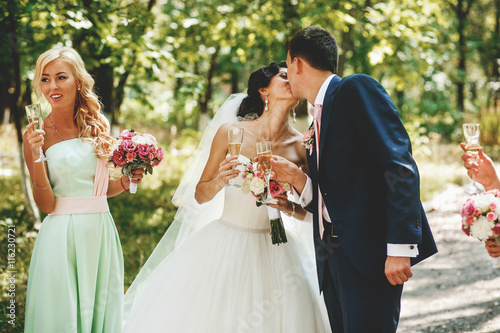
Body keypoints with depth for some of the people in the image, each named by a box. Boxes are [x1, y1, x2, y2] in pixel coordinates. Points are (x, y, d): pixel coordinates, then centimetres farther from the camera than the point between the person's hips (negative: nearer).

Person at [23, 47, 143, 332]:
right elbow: (46, 204, -10)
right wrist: (34, 157, -20)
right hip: (62, 236, -4)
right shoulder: (38, 135, -4)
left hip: (101, 231, 4)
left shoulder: (98, 126, 8)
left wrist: (126, 182, 0)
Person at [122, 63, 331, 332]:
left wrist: (288, 207, -14)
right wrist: (220, 180, -17)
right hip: (224, 249, -1)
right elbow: (200, 196, 3)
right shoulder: (230, 132, -3)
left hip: (273, 254, 1)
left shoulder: (301, 146, 0)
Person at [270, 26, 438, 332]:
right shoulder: (318, 123, 22)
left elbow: (401, 167, -14)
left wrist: (399, 247, -21)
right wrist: (296, 177, 3)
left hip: (369, 253, -8)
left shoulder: (358, 89, -3)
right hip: (332, 259, 8)